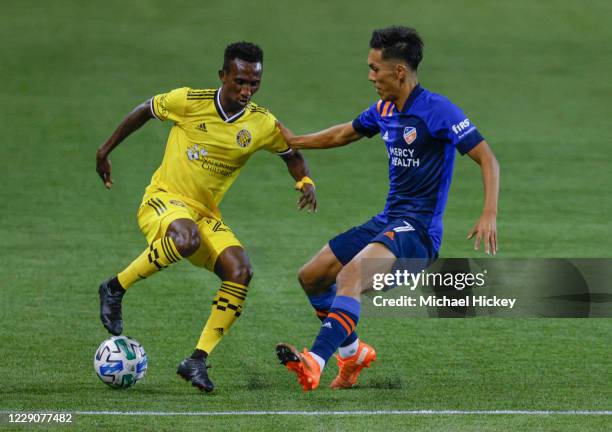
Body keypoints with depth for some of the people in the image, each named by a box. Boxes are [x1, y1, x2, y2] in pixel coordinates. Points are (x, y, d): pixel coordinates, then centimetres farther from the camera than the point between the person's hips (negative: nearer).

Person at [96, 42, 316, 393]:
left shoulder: (263, 125, -2)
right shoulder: (188, 102, -11)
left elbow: (292, 155, 16)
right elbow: (145, 111, 6)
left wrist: (306, 183, -5)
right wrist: (106, 150, 12)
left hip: (206, 215, 4)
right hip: (163, 200, -4)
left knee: (240, 270, -23)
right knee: (188, 238, -40)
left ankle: (198, 361, -16)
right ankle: (115, 288, -19)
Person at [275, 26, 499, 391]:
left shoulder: (437, 111, -15)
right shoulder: (384, 110, 9)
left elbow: (487, 159, -18)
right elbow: (345, 134, 31)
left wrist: (489, 215, -29)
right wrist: (295, 141, 28)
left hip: (417, 230, -9)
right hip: (387, 221, 9)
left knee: (352, 273, -33)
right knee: (311, 277, 11)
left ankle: (316, 362, -45)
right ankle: (353, 352, 28)